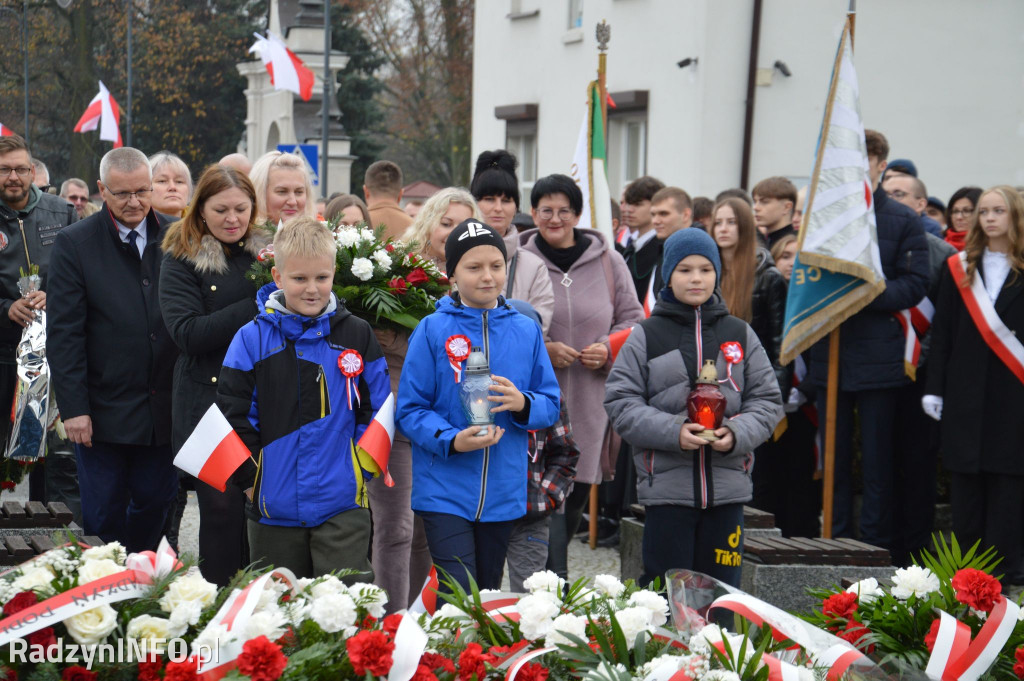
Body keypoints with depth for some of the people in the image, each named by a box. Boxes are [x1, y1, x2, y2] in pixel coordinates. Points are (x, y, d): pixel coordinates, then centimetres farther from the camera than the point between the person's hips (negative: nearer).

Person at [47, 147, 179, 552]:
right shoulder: (74, 244, -4)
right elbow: (62, 333, -6)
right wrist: (73, 408, -11)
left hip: (163, 408, 3)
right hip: (104, 409, -3)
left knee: (155, 502, 11)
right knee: (103, 516, 3)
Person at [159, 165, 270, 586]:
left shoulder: (267, 252, 12)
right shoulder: (181, 260, 1)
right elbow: (188, 333, -13)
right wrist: (257, 307, -18)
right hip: (210, 403, -3)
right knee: (223, 508, -5)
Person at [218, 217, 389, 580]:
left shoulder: (357, 335, 3)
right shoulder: (252, 339, -1)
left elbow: (376, 411, 7)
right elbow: (232, 414, 1)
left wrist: (361, 468, -1)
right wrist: (251, 478, -3)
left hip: (343, 505, -1)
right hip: (274, 506, 1)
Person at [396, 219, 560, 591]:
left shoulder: (526, 331, 6)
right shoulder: (433, 330, -4)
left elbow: (551, 405, 8)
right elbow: (410, 410, -5)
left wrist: (523, 404, -14)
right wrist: (452, 441, -22)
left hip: (504, 492, 4)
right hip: (445, 490, -4)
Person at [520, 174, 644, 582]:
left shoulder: (608, 262, 8)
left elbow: (633, 320, 13)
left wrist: (608, 349, -6)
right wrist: (540, 350, -13)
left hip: (591, 404, 3)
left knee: (576, 501, 11)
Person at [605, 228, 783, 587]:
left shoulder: (740, 334, 10)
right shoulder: (646, 336, 3)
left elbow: (767, 400, 9)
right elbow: (620, 402, -2)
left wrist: (737, 433, -11)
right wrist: (673, 431, -16)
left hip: (728, 489, 2)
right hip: (667, 488, -2)